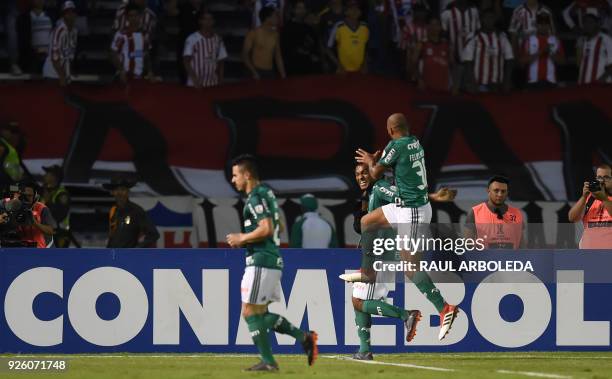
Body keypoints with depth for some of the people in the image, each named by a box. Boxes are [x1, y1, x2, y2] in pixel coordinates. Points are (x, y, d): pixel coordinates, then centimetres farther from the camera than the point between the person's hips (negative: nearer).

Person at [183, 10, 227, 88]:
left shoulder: (218, 39, 8)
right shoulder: (192, 39, -7)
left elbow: (220, 62, 14)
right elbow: (186, 61, -11)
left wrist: (220, 81, 4)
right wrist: (195, 80, -20)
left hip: (213, 84, 5)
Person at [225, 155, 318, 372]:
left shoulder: (256, 198, -13)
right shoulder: (267, 193, 18)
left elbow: (266, 229, -24)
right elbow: (278, 227, 26)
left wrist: (242, 238, -10)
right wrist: (245, 239, 21)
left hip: (261, 261, -10)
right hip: (273, 260, 10)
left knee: (250, 313, -5)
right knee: (261, 314, 14)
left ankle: (268, 362, -6)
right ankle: (304, 337, 5)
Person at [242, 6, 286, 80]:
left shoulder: (275, 35, 11)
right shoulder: (253, 34, -6)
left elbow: (278, 57, 16)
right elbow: (245, 55, -7)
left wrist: (283, 75, 9)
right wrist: (254, 73, -18)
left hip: (270, 73, 5)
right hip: (257, 72, -5)